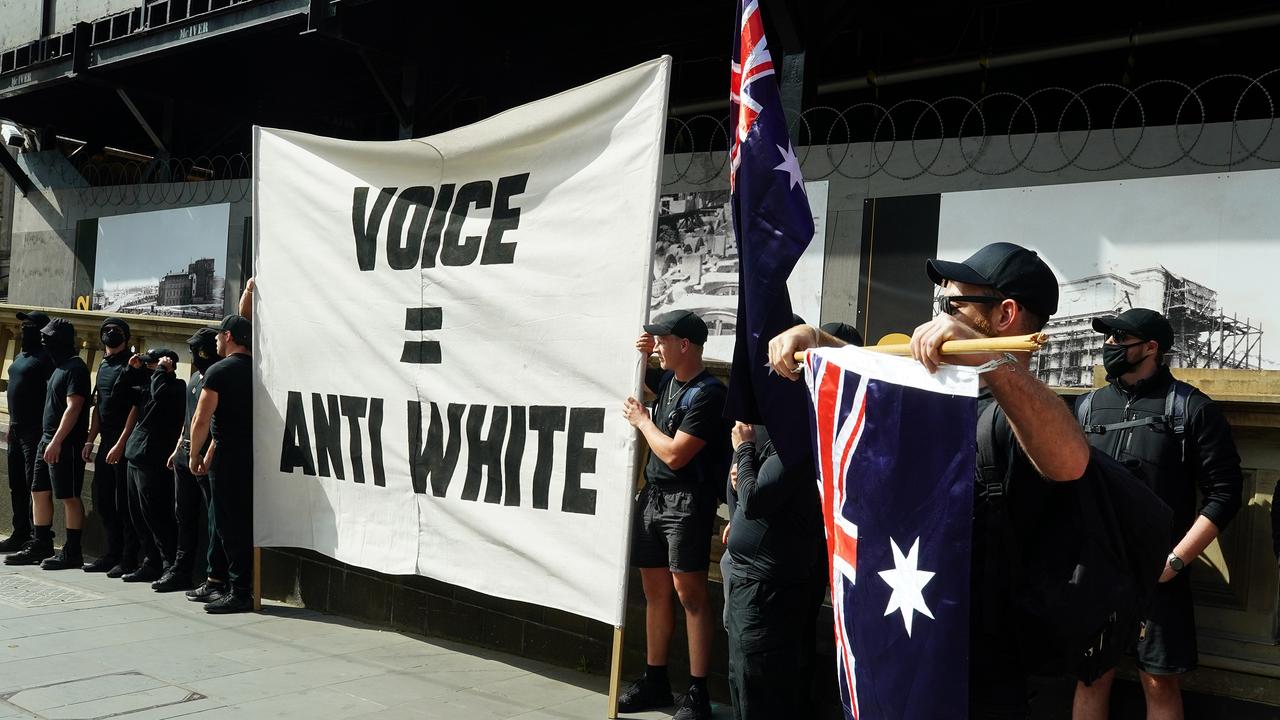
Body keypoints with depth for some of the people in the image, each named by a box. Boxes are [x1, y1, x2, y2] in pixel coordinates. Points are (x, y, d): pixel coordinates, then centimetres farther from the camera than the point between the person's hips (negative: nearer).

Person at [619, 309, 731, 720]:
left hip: (686, 501, -8)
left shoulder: (707, 394, -15)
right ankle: (655, 681, 23)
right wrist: (640, 355, 11)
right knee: (655, 590, 13)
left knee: (688, 591, -7)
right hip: (653, 497, 9)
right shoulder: (667, 380, 10)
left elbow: (674, 454, -19)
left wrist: (642, 421, -4)